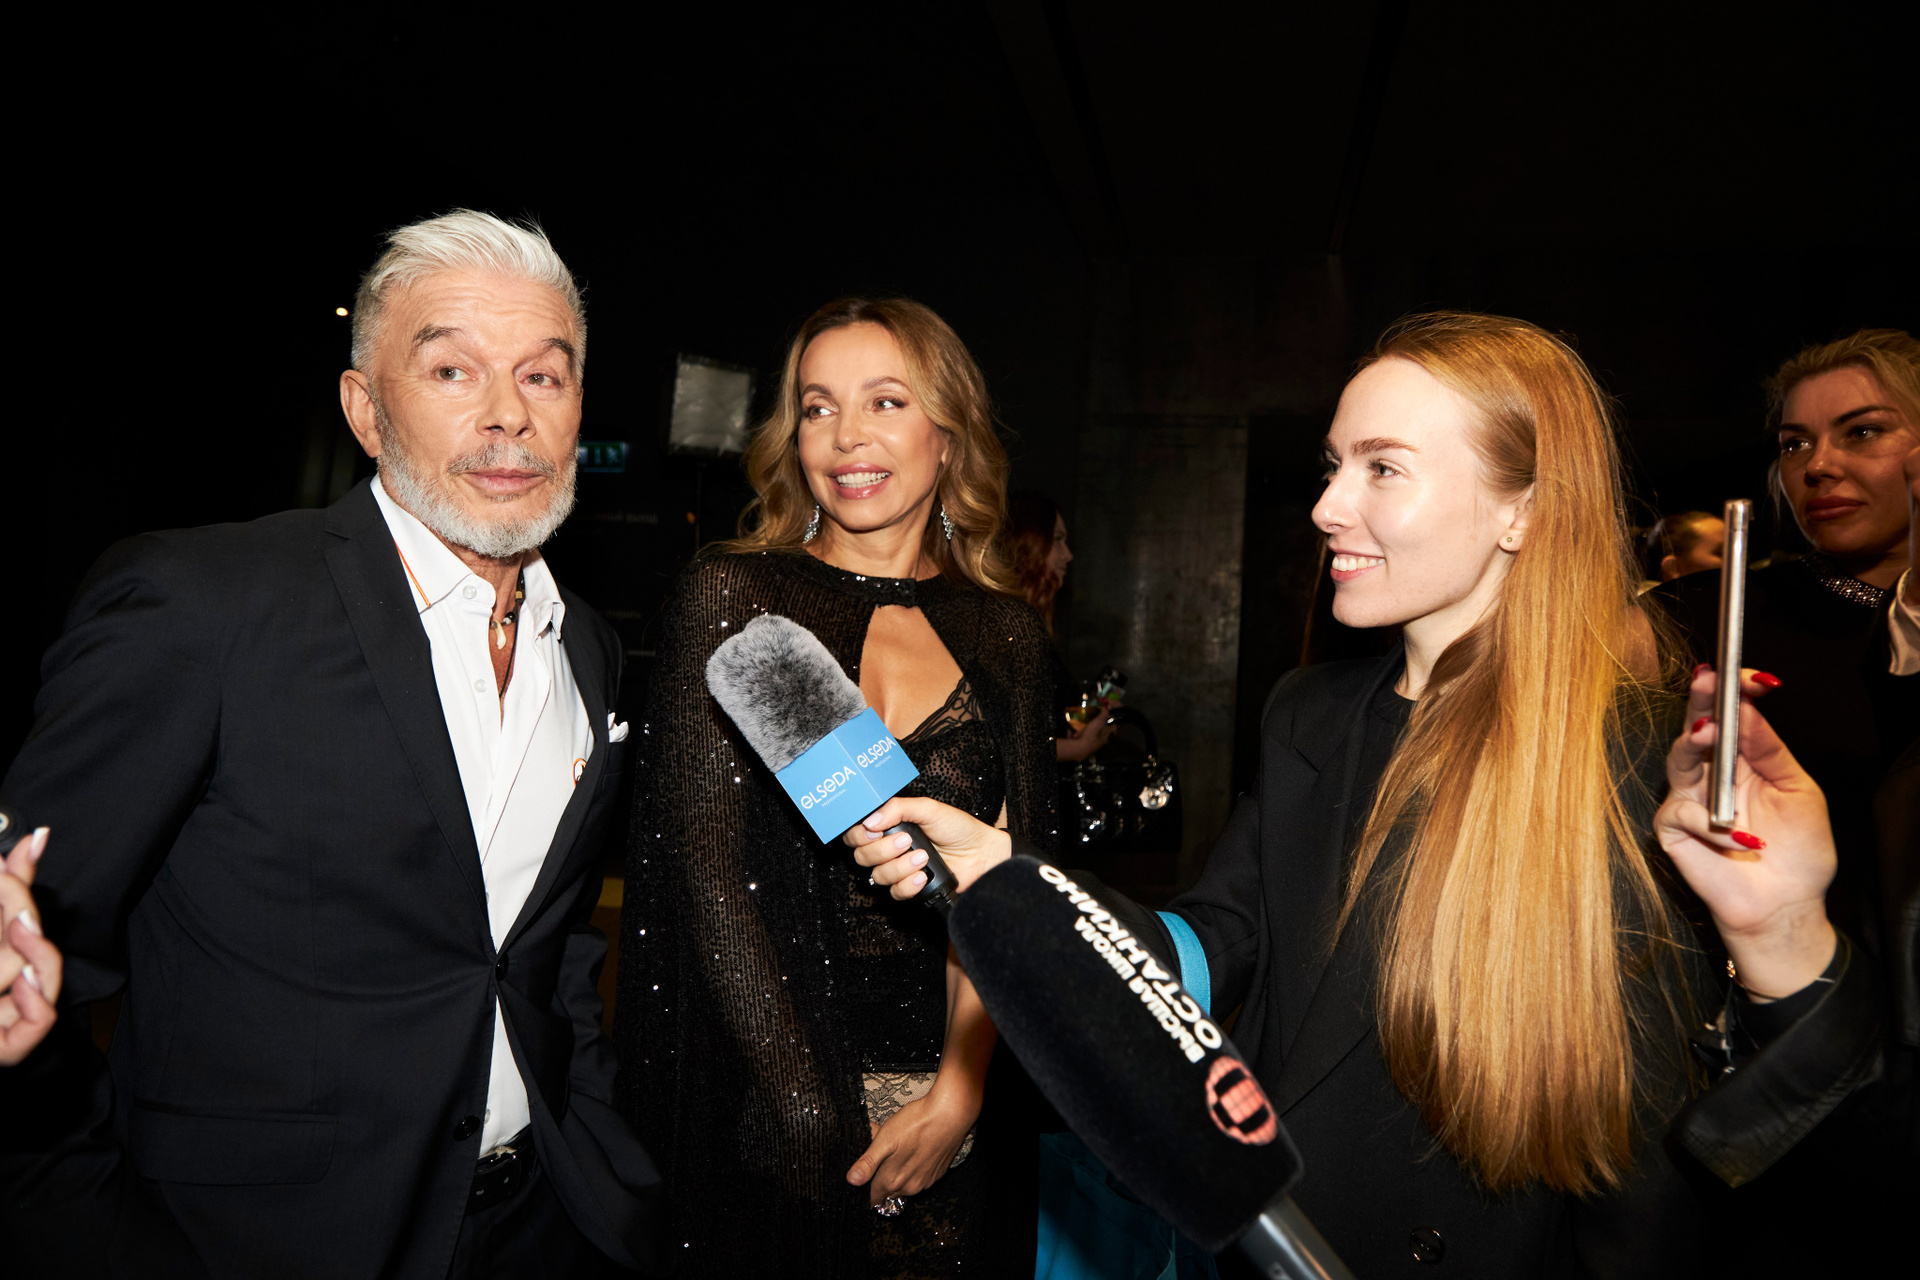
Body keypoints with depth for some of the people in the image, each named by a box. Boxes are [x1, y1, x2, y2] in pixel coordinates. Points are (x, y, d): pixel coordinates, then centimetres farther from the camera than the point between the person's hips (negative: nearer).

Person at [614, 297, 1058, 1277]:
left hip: (956, 1100, 3)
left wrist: (957, 1094, -12)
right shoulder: (734, 595, -5)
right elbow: (707, 872, -10)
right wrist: (815, 1111, -13)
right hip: (767, 1103, -2)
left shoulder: (1006, 634, 3)